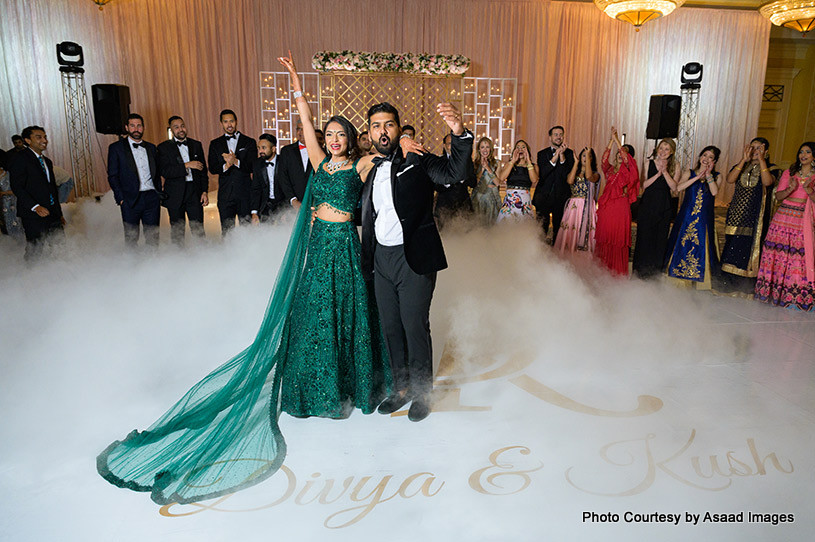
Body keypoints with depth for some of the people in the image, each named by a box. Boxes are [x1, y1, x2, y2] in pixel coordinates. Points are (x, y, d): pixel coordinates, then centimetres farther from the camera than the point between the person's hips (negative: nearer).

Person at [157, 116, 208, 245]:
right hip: (175, 195, -1)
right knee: (177, 232, 6)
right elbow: (164, 171, -11)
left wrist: (205, 191, 3)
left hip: (195, 192, 2)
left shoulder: (196, 145, 11)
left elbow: (203, 170, 12)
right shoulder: (164, 147, 1)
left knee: (198, 230, -2)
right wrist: (186, 165, -17)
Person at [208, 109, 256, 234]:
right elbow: (212, 168, 3)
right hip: (225, 195, 1)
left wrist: (236, 161, -21)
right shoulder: (215, 144, 11)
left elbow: (253, 166, -4)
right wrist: (225, 166, -18)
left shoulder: (249, 142, 6)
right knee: (227, 232, 4)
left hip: (245, 194, -1)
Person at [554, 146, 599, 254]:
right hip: (573, 206, 2)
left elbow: (589, 176, -16)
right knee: (569, 232, -6)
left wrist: (588, 155, -11)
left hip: (586, 207, -2)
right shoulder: (574, 172, 16)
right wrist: (576, 162, -1)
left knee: (584, 232, -8)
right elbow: (570, 181, -6)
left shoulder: (595, 174, 8)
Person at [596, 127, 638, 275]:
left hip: (620, 209, -4)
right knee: (603, 239, 3)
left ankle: (617, 273, 2)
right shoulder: (610, 169, 14)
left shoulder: (629, 171, 3)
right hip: (606, 207, 4)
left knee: (618, 241, -4)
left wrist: (616, 139, -13)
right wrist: (611, 140, -10)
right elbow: (604, 159, -4)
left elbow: (626, 159, -16)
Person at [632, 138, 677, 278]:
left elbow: (674, 187, -6)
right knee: (644, 235, 0)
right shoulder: (649, 163, 1)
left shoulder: (674, 166, 4)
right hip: (647, 204, -1)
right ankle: (642, 268, 11)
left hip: (664, 206, 1)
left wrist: (665, 172, -15)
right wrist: (658, 174, -17)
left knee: (661, 236, 5)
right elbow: (644, 184, -7)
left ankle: (656, 269, 16)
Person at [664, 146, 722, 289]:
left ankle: (698, 283, 8)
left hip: (704, 219, 0)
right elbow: (679, 187, -10)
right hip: (686, 217, 0)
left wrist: (708, 174, -8)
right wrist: (698, 176, -11)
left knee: (701, 248, -1)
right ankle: (680, 280, 12)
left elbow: (714, 192, -11)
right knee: (682, 246, 2)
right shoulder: (689, 173, 8)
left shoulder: (716, 176, 8)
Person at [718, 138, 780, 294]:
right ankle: (728, 285, 17)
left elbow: (767, 182, -21)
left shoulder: (771, 168, 2)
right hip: (736, 215, 3)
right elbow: (730, 179, -10)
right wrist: (744, 160, -15)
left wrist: (761, 159, -19)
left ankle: (745, 289, 9)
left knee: (749, 250, -2)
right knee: (732, 247, 6)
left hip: (755, 218, -3)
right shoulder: (741, 166, 11)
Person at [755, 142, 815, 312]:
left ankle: (795, 298, 2)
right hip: (783, 219, 2)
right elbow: (778, 195, 5)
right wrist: (790, 189, -14)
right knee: (777, 255, 1)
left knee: (799, 259, -5)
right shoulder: (789, 173, 11)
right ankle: (774, 294, 10)